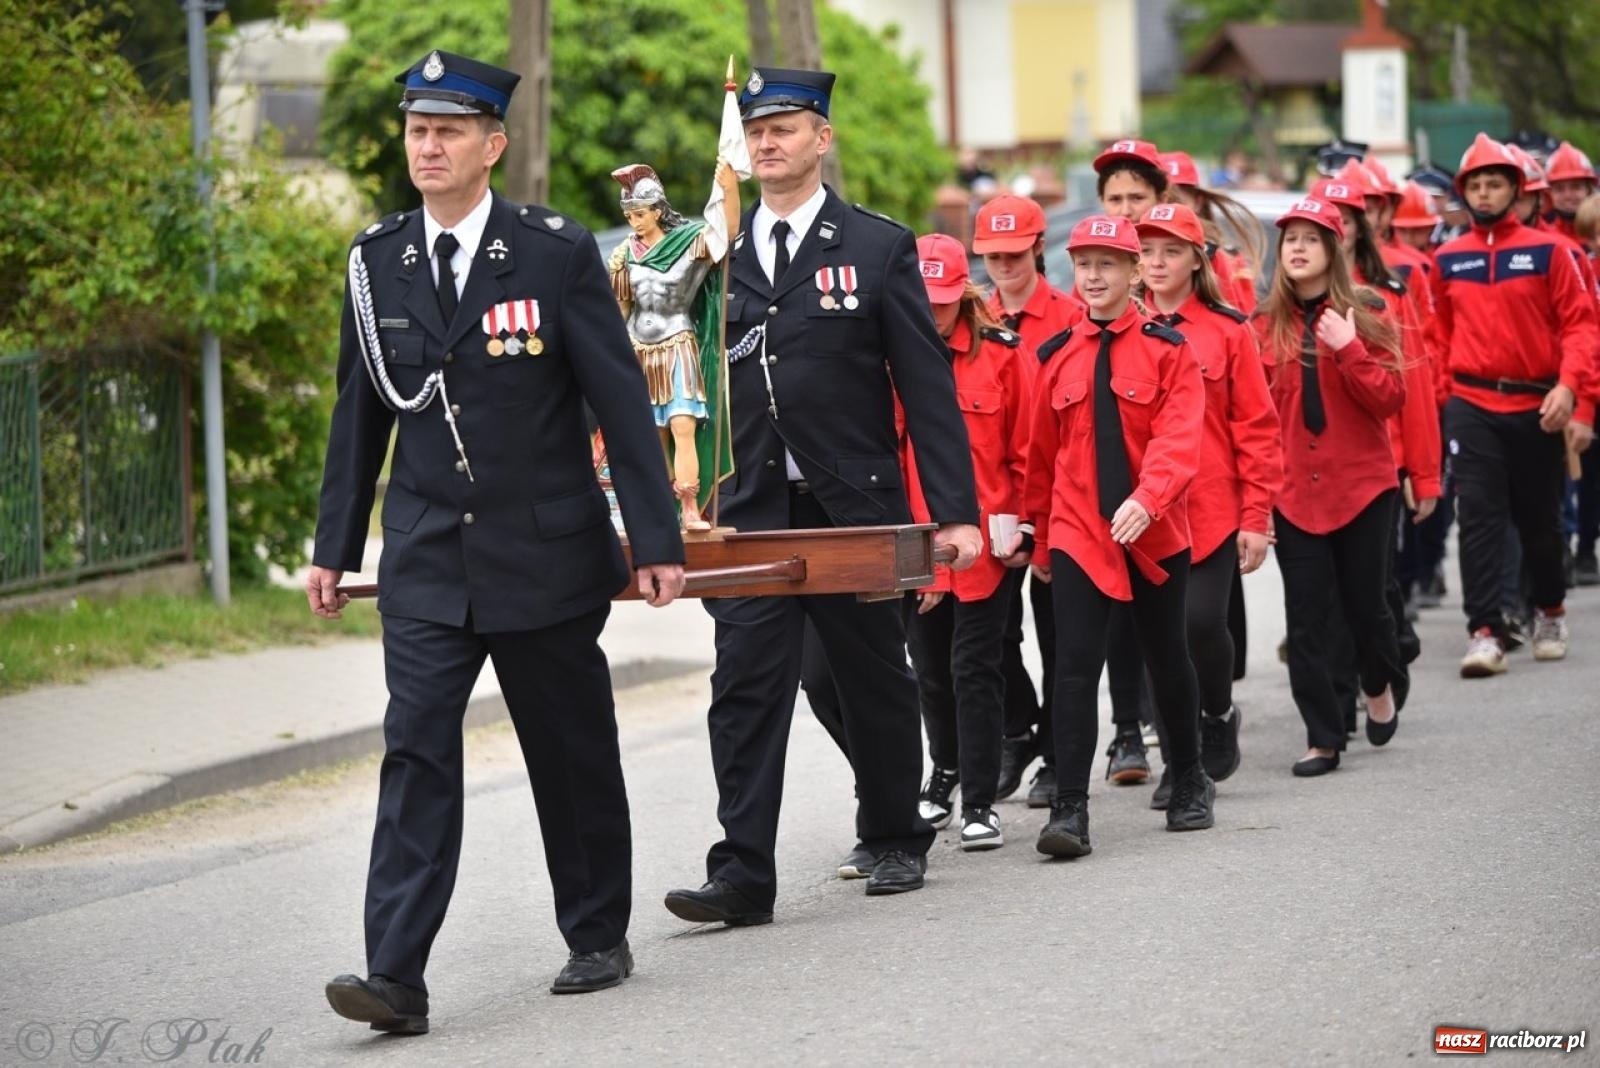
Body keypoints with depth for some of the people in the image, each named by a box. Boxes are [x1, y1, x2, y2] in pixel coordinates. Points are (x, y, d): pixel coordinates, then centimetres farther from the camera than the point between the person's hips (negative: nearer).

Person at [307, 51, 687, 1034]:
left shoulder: (558, 252, -6)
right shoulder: (378, 259, 4)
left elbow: (621, 400, -5)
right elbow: (361, 411, 11)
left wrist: (657, 539, -8)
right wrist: (335, 547, 10)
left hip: (547, 550, -2)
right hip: (428, 557, 2)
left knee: (574, 754, 10)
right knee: (417, 751, -9)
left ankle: (599, 938, 27)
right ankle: (396, 977, -15)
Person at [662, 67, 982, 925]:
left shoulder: (879, 248, 0)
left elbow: (928, 387, -3)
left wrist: (956, 510, -8)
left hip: (856, 510, -2)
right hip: (751, 514, 2)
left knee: (874, 679, 10)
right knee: (745, 687, -7)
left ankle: (895, 840, 28)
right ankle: (743, 876, -10)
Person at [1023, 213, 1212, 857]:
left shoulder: (1168, 350, -3)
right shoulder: (1058, 356, 5)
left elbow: (1180, 437, -15)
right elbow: (1041, 452, 12)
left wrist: (1146, 500, -31)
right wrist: (1040, 538, 15)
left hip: (1155, 533, -1)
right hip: (1077, 533, 1)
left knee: (1167, 657, 13)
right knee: (1076, 665, -10)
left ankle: (1189, 784, 33)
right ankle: (1069, 810, -12)